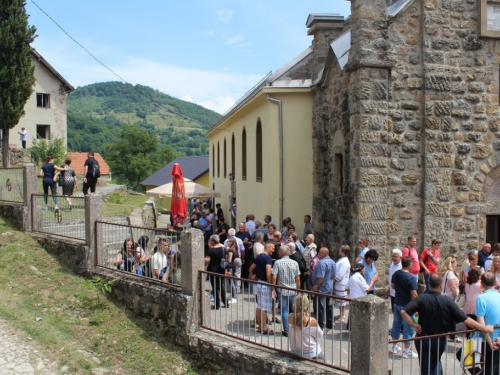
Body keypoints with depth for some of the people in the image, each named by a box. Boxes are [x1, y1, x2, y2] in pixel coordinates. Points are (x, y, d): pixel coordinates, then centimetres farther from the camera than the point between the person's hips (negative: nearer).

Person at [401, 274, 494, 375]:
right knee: (436, 361, 30)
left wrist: (414, 325, -14)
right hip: (440, 340, 1)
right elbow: (465, 319, -10)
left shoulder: (421, 298, -15)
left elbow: (403, 311, -24)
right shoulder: (447, 301, -14)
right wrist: (485, 328, -1)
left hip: (423, 339, -1)